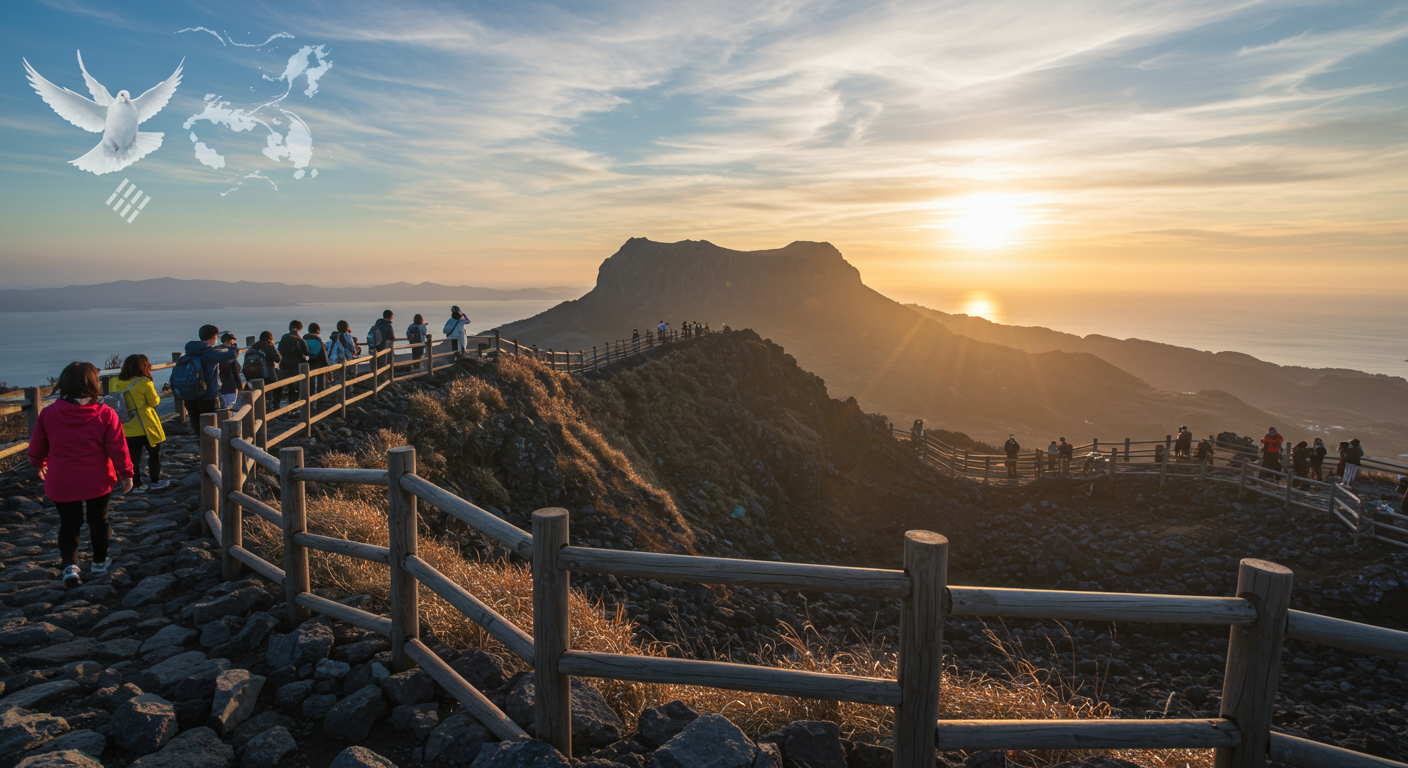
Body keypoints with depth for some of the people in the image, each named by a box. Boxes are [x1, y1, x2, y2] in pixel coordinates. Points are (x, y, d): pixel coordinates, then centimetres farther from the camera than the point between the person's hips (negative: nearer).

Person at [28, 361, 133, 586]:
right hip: (97, 482, -1)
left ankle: (70, 565, -2)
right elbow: (118, 449, -12)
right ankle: (99, 563, 26)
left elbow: (37, 447, 6)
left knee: (69, 525, 12)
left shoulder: (48, 414, -7)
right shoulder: (105, 415, -14)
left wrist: (39, 464, 26)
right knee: (98, 521, 15)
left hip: (61, 483, 1)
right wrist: (126, 473, 0)